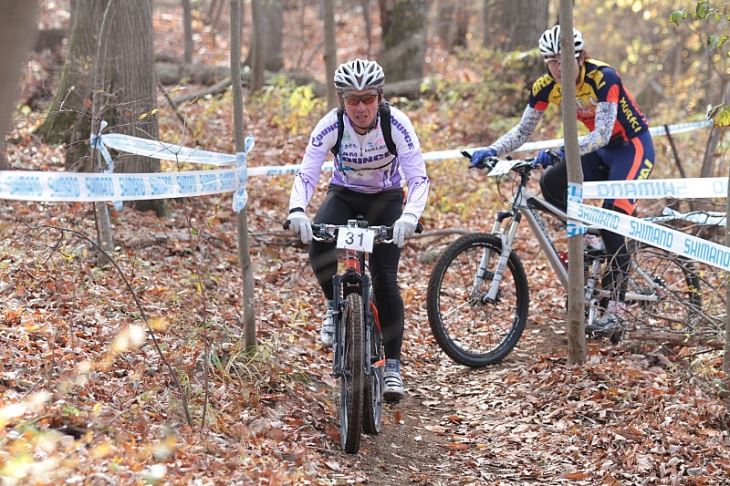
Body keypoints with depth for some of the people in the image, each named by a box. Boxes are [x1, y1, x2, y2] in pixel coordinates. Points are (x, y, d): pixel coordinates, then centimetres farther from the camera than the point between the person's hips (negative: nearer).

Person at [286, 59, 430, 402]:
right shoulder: (331, 126, -24)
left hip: (386, 197, -1)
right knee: (318, 246, -31)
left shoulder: (396, 123, -27)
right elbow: (306, 175, -28)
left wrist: (409, 216, -50)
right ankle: (335, 305, -2)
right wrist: (297, 211, -49)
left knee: (384, 278, -15)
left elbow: (419, 178, -31)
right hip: (344, 193, 1)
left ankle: (392, 367, -6)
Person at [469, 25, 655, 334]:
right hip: (600, 150, 6)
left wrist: (563, 153, -49)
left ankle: (616, 311, -15)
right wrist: (492, 151, -23)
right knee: (551, 184, -17)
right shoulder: (545, 86, -12)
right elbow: (523, 130, -6)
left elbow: (602, 133, -35)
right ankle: (587, 241, 5)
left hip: (633, 147, -6)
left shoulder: (603, 78, -29)